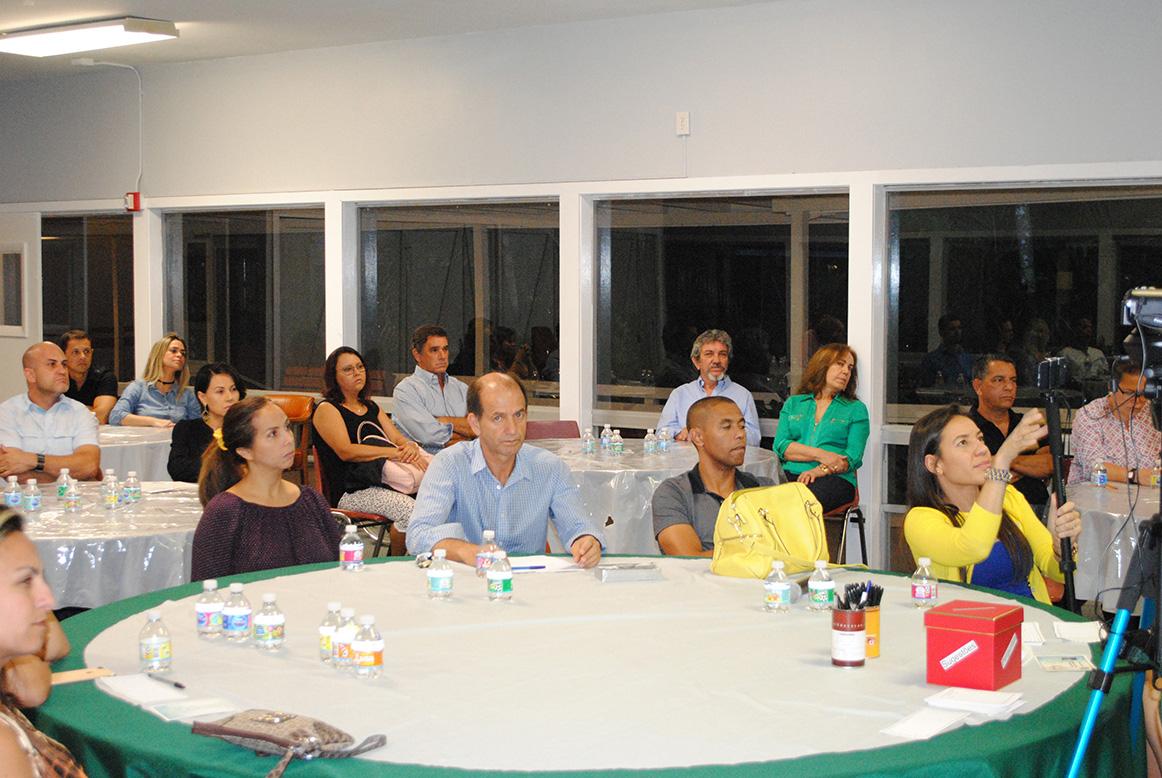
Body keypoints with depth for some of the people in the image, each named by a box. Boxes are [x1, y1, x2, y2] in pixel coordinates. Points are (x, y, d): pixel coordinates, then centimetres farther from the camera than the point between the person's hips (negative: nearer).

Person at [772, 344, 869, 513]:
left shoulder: (856, 409, 18)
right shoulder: (793, 403, 23)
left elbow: (853, 456, 3)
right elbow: (780, 445, 7)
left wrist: (820, 471, -16)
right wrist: (820, 455, -8)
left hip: (835, 478, -1)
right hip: (791, 474, 2)